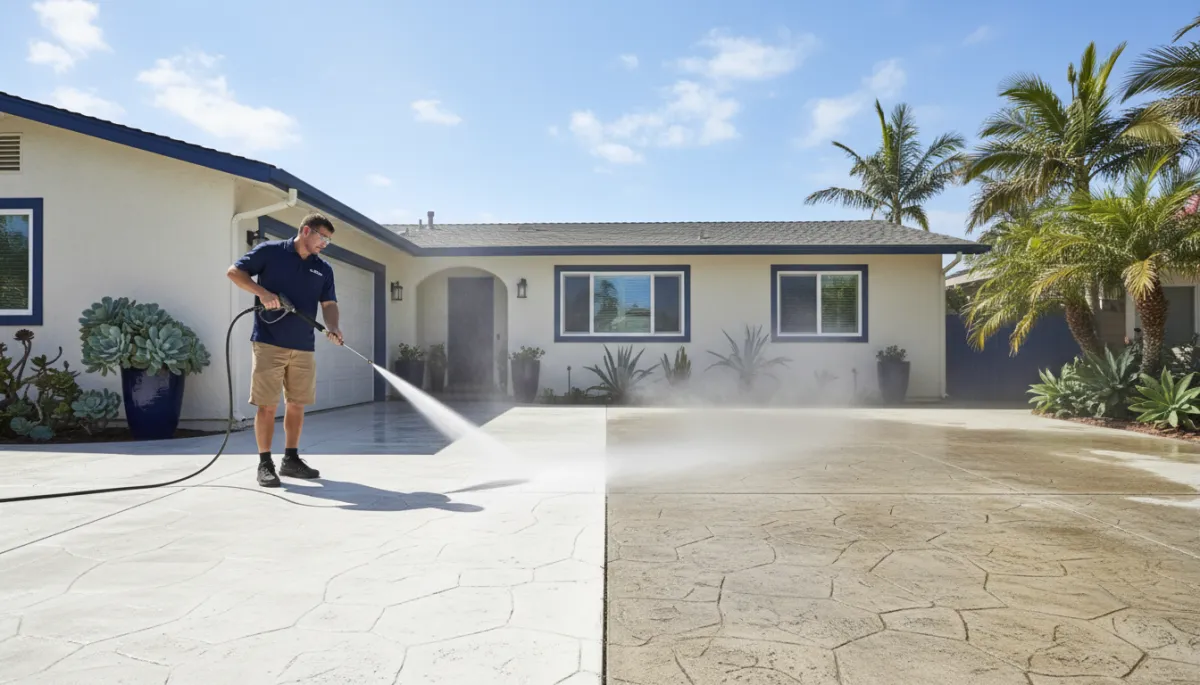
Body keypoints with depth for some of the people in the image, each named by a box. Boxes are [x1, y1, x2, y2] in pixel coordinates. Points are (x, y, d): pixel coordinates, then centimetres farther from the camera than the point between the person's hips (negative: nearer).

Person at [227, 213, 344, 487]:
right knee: (267, 405, -3)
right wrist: (262, 292, -17)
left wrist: (332, 328, -13)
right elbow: (234, 271, -1)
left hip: (304, 347, 5)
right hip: (269, 343, -5)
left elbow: (329, 303, 6)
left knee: (297, 404, 9)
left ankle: (291, 459, 20)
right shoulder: (269, 251, -1)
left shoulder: (324, 269, 11)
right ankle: (265, 464, 7)